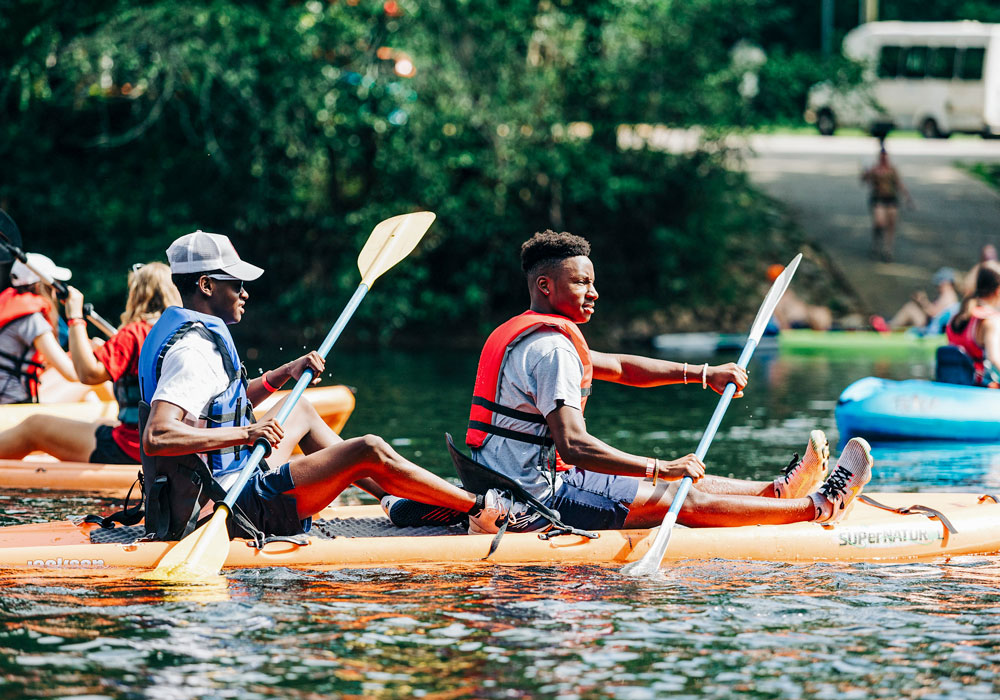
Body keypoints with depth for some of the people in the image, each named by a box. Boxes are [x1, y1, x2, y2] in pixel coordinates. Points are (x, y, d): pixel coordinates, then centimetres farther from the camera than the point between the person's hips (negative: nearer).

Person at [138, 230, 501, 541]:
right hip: (242, 507, -11)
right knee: (370, 450, -8)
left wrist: (285, 373, 16)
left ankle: (395, 496, 36)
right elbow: (156, 437, -34)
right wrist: (245, 433, -30)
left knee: (301, 410, 30)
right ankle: (478, 509, 8)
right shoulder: (192, 351, -21)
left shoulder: (178, 331, 12)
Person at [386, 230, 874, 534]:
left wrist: (704, 374, 17)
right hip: (536, 503, -10)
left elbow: (619, 367, 22)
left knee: (671, 481, 18)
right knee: (679, 497, -2)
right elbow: (574, 446, -29)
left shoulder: (518, 334, 15)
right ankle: (817, 507, 5)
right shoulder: (551, 349, -19)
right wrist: (661, 469, -25)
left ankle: (776, 492, 30)